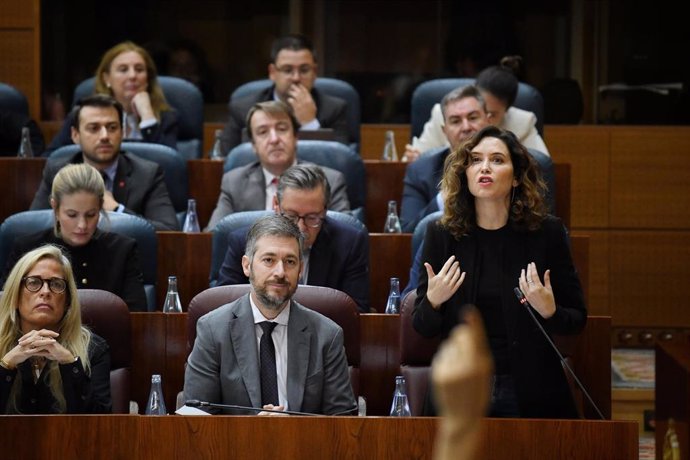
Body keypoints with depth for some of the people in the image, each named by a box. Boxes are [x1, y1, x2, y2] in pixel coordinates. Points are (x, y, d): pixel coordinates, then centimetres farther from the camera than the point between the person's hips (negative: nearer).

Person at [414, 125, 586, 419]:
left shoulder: (547, 232, -5)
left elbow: (577, 319, 0)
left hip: (531, 394, -1)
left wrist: (550, 313, -21)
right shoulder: (441, 236, -1)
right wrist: (432, 302, -18)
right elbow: (422, 328, 3)